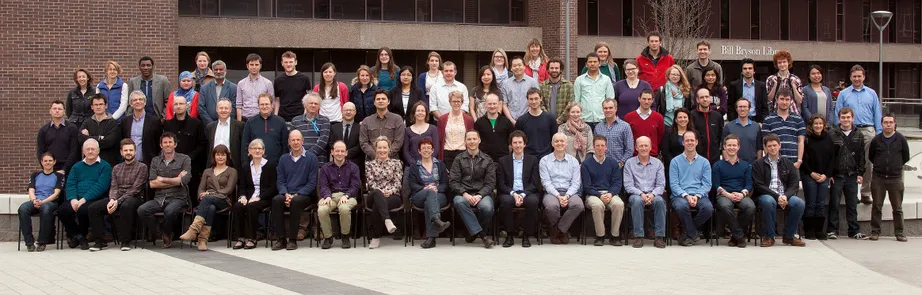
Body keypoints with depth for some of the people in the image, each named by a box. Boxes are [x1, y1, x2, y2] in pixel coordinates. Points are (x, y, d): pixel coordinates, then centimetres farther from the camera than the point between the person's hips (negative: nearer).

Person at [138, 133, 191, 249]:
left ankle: (166, 233, -2)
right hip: (159, 199, 3)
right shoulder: (155, 161, 15)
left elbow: (184, 180, -9)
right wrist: (175, 180, -4)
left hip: (177, 198, -3)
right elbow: (152, 184, 3)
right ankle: (162, 234, -4)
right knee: (142, 210, -26)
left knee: (169, 211, -37)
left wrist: (163, 179, -2)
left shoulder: (184, 159, 6)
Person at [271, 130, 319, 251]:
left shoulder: (311, 158, 2)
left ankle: (292, 240, -27)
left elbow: (312, 182, -3)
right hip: (287, 195, 3)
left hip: (304, 195, -3)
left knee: (296, 201, -36)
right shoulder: (283, 159, 14)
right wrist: (286, 194, -10)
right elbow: (280, 181, 11)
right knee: (276, 200, -30)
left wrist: (296, 195, -14)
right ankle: (281, 239, -27)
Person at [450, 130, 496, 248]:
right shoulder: (459, 159, 12)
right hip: (463, 193, 0)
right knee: (459, 202, -36)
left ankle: (473, 232, -6)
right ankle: (481, 234, -32)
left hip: (482, 193, 0)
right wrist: (464, 194, -15)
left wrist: (479, 195, -13)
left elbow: (490, 183, 5)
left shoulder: (487, 160, 13)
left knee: (487, 207, -34)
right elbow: (453, 181, 4)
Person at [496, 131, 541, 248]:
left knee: (533, 201, -34)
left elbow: (535, 183, 3)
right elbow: (501, 184, 4)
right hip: (509, 193, 0)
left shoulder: (532, 160, 12)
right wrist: (513, 194, -14)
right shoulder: (503, 161, 12)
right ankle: (509, 235, -21)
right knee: (505, 201, -35)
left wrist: (523, 194, -14)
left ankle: (526, 236, -19)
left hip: (528, 193, 0)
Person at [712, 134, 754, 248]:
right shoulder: (717, 165, 14)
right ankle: (739, 235, -22)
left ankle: (735, 235, -13)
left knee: (751, 207, -33)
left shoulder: (746, 165, 20)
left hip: (741, 195, 2)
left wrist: (742, 194, -12)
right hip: (724, 195, -2)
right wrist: (728, 194, -14)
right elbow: (715, 185, 3)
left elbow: (749, 184, 10)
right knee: (725, 206, -39)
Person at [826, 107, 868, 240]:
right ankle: (832, 230, 7)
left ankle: (854, 230, 11)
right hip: (836, 175, -2)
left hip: (852, 175, 2)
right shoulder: (832, 134, -2)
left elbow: (861, 156, 10)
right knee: (834, 204, 1)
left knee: (852, 204, 7)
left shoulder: (859, 135, 8)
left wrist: (860, 173, 3)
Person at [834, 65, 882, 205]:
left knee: (868, 162, -1)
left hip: (868, 130, 1)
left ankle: (866, 192, 6)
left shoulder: (871, 93, 12)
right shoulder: (843, 94, 8)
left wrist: (879, 134, 3)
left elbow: (877, 114, 10)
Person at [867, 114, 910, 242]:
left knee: (897, 208, 4)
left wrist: (896, 166, 10)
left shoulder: (900, 139, -1)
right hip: (878, 178, 1)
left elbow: (906, 157, 10)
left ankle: (899, 232, 11)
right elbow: (870, 156, 13)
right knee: (876, 206, 4)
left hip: (895, 178, -1)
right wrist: (880, 166, 10)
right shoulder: (876, 140, 1)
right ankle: (875, 231, 11)